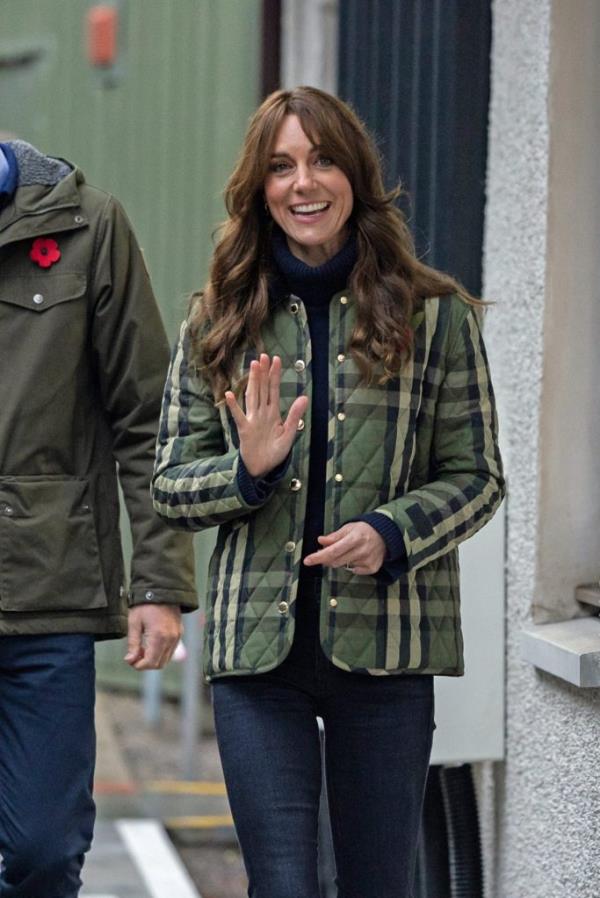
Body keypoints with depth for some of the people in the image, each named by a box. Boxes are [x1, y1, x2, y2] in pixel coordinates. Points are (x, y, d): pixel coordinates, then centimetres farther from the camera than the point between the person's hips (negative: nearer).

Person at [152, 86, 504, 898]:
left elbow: (477, 476, 4)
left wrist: (392, 533, -14)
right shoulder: (218, 324, 7)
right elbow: (170, 487, 9)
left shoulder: (433, 315, 3)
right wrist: (248, 470, -12)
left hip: (386, 643, -1)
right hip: (258, 647, 1)